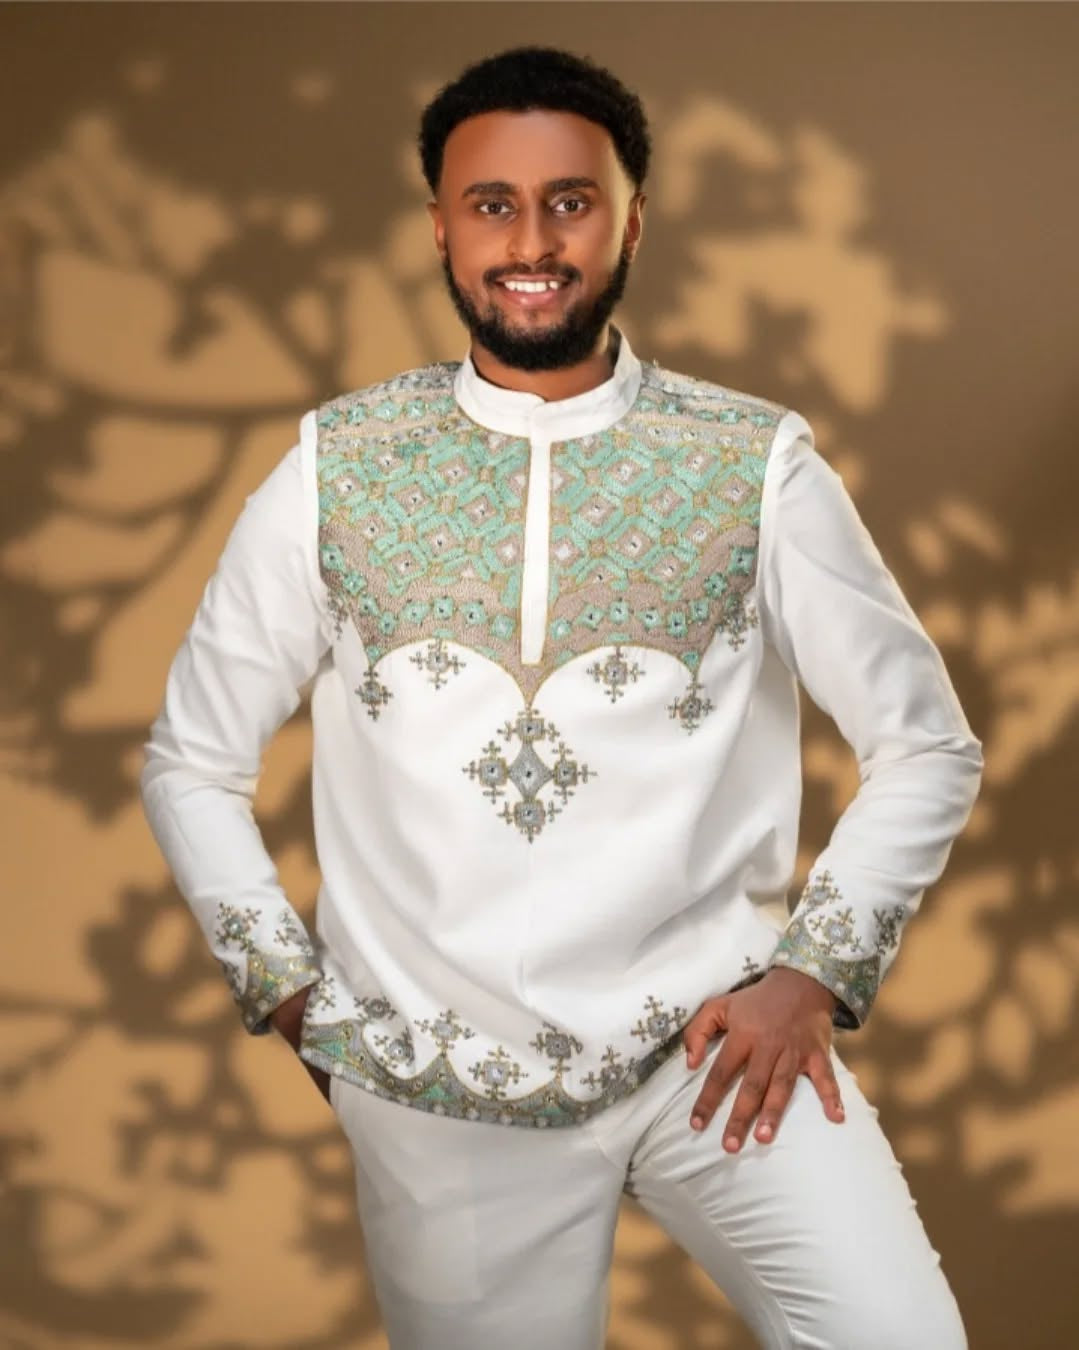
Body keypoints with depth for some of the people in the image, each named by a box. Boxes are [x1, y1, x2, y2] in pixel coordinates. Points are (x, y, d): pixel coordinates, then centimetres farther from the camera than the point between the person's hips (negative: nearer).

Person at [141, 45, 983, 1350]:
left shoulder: (760, 468, -2)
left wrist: (813, 971, -4)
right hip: (442, 1085, 1)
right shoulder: (334, 469, 1)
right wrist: (292, 994, 2)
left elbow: (927, 747, 5)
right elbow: (191, 763, 9)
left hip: (712, 1039, -1)